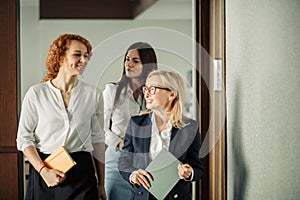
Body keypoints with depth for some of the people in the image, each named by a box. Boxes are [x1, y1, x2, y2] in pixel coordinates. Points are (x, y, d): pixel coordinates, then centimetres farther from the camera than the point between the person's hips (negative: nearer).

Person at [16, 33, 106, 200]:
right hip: (43, 169, -1)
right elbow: (24, 138, -1)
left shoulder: (92, 94, 4)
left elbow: (98, 139, 7)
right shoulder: (36, 93, -2)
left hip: (82, 173, 1)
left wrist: (101, 184, 7)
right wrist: (43, 171, -13)